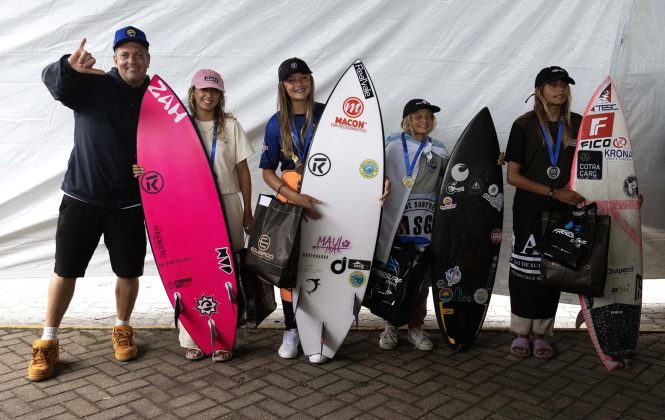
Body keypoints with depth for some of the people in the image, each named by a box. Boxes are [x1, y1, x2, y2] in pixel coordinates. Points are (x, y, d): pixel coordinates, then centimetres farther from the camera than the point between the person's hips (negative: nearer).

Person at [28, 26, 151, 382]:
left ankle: (122, 329, 32)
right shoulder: (93, 85, -1)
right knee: (65, 270, 4)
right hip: (82, 197, -1)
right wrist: (69, 65, -42)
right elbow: (52, 79, -20)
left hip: (130, 203, 1)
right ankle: (47, 342, 19)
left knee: (129, 272, 9)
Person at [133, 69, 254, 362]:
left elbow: (242, 170, 7)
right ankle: (192, 339, 13)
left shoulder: (231, 126, 7)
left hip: (227, 205, 0)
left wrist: (247, 212, 4)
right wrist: (145, 171, -16)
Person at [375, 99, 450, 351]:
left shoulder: (439, 151, 13)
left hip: (425, 222, 3)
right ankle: (391, 326, 18)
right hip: (394, 219, -2)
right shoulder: (392, 144, 3)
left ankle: (416, 328, 20)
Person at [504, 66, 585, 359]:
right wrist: (554, 192, -14)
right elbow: (513, 176, -8)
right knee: (525, 270, 3)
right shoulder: (524, 125, -4)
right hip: (529, 210, -3)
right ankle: (521, 332, 18)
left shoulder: (578, 124, 5)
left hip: (563, 211, 3)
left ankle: (540, 333, 22)